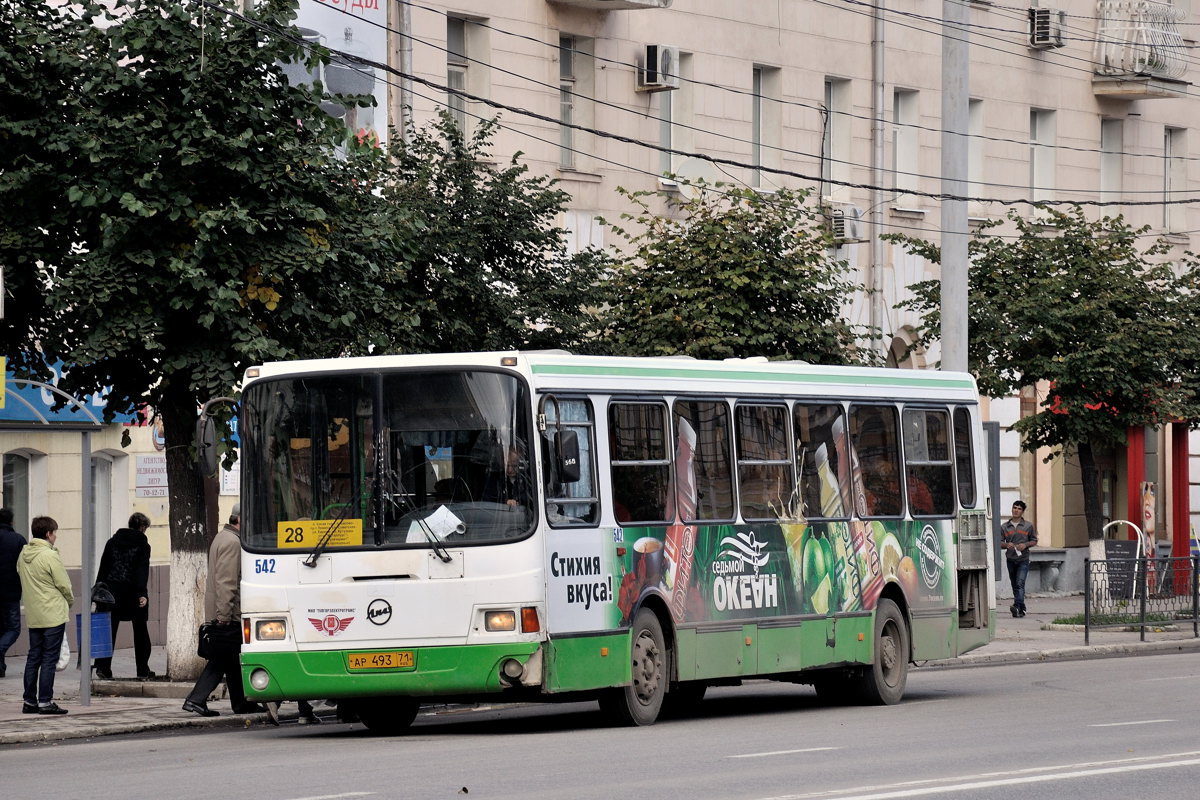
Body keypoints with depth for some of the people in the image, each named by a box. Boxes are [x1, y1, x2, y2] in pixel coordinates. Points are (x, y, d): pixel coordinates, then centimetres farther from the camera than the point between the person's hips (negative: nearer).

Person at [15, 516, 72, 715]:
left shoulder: (23, 555, 6)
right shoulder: (50, 556, -15)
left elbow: (21, 575, 11)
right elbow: (64, 585, -11)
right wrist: (70, 601, 8)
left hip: (32, 615, 7)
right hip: (53, 615, -7)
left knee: (33, 657, 12)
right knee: (49, 659, -3)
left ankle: (29, 701, 13)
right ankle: (45, 702, -3)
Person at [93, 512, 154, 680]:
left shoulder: (112, 542, 8)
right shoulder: (142, 545, -5)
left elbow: (103, 569, 8)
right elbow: (142, 570, -15)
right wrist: (142, 593, -18)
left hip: (113, 591, 3)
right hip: (133, 592, -3)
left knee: (109, 629, 5)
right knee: (140, 631, 7)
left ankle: (103, 667, -6)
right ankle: (143, 671, 9)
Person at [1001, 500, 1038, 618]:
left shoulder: (1028, 526, 5)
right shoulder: (1004, 527, 8)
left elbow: (1034, 541, 10)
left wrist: (1025, 545, -10)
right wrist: (1006, 545, -13)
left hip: (1023, 560, -3)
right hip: (1011, 559, 3)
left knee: (1020, 583, -19)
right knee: (1014, 585, 8)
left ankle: (1017, 606, -32)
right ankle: (1021, 610, 16)